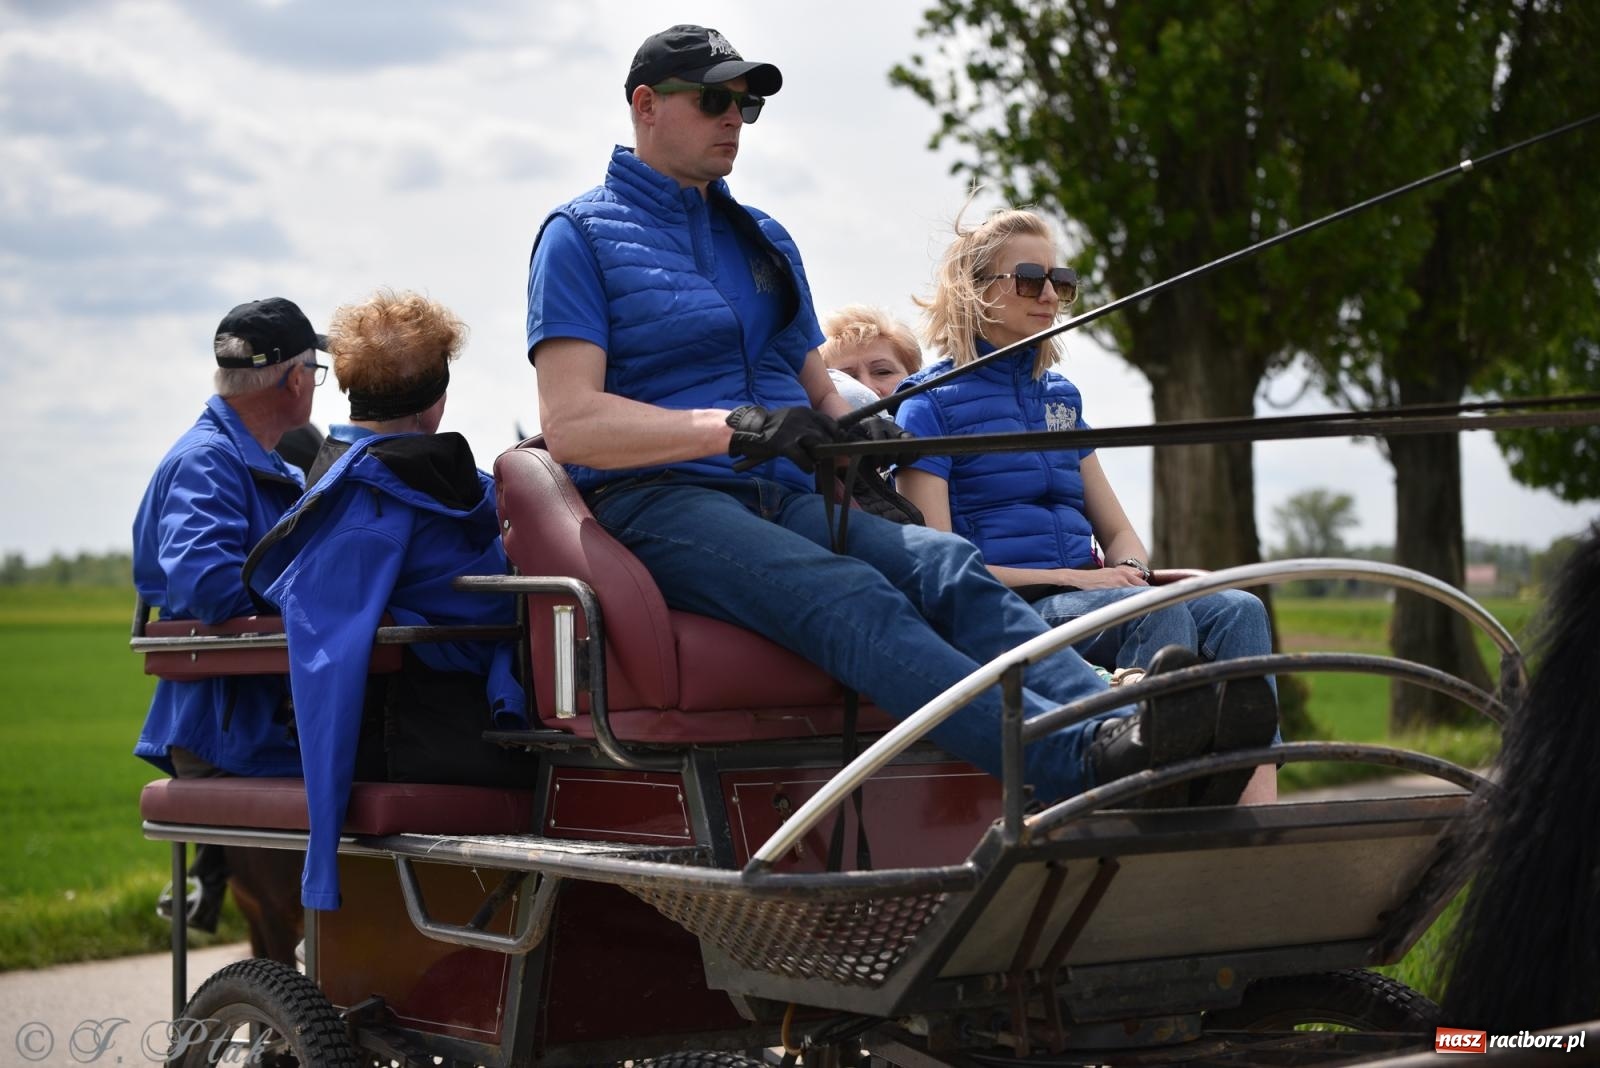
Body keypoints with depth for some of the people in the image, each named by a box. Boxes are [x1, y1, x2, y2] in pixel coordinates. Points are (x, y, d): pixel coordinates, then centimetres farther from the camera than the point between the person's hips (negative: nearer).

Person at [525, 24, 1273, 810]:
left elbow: (818, 394, 25)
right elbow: (568, 422, -8)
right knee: (851, 599, -33)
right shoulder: (581, 234, 5)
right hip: (654, 507, -6)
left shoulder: (765, 239, 25)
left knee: (946, 566, -25)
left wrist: (853, 432, -1)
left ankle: (1117, 721, -48)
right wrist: (731, 427, -21)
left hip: (785, 501, 6)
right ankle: (1076, 762, -54)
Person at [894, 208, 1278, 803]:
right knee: (1159, 614, -32)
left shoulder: (1061, 397, 22)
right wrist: (1073, 578, -15)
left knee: (1238, 611, -19)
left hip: (1085, 594, 7)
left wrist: (1132, 572, -2)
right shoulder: (931, 404, 0)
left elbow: (1117, 530, 24)